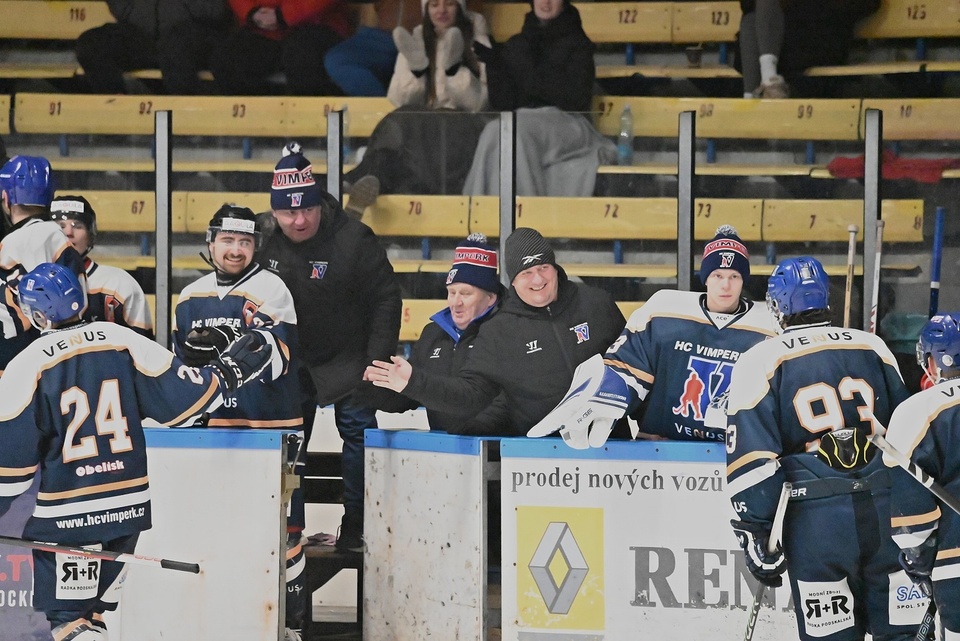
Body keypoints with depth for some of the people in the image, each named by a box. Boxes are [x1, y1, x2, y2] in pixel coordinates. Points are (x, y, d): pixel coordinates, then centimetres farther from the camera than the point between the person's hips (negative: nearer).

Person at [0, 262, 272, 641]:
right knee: (93, 610, 20)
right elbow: (178, 396, 0)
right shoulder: (124, 342, -1)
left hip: (67, 515, -5)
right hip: (130, 505, 5)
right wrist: (231, 370, 14)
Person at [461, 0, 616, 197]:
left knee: (516, 133, -34)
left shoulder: (578, 44, 9)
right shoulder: (515, 46, 19)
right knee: (494, 132, -32)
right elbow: (502, 104, 12)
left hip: (565, 123, -3)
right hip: (521, 118, 3)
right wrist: (495, 66, -2)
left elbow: (576, 97, -4)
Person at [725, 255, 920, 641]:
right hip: (889, 514, 3)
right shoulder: (873, 348, 12)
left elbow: (751, 460, -6)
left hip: (817, 520, -3)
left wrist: (755, 536, -3)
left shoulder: (761, 362, 1)